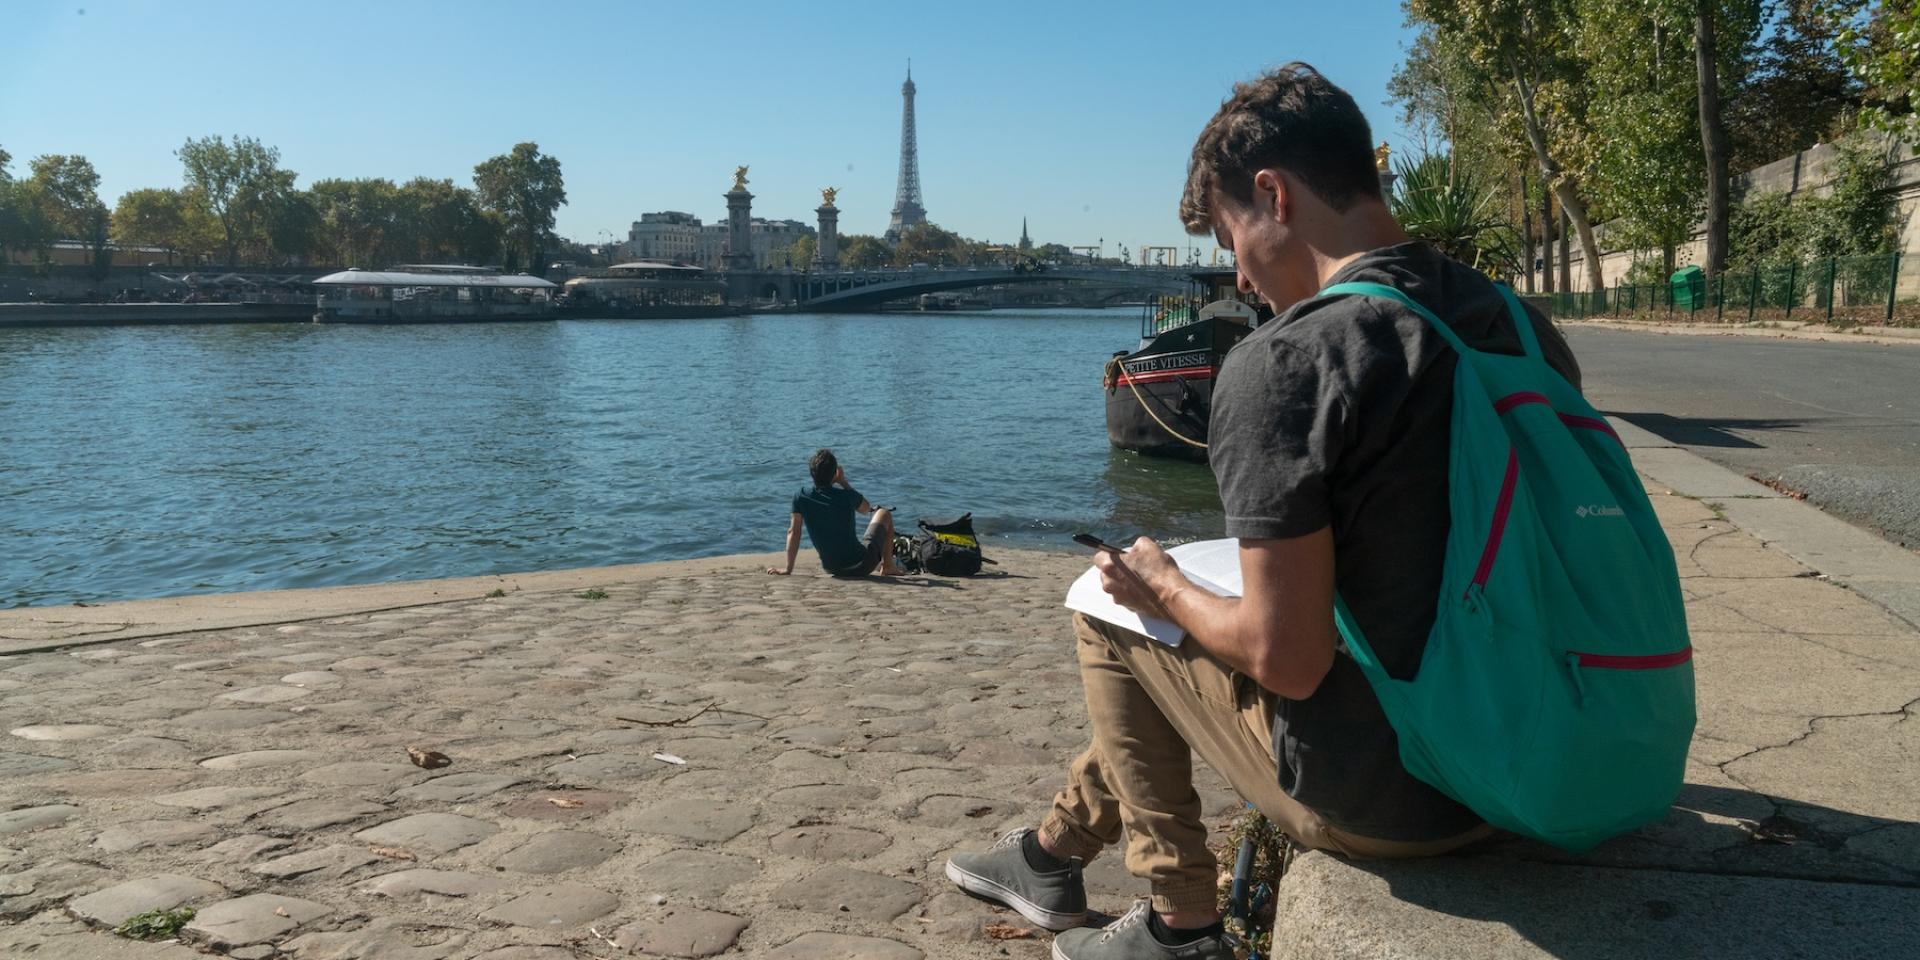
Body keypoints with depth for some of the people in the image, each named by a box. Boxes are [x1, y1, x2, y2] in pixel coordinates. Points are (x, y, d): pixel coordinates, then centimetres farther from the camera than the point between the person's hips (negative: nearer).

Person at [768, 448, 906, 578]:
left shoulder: (801, 497, -10)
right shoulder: (847, 495, -16)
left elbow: (793, 532, -7)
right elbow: (866, 508, 7)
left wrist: (788, 569, -1)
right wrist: (843, 482, 7)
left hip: (832, 569, 3)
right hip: (862, 567, -3)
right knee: (884, 513, 19)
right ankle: (888, 566, 24)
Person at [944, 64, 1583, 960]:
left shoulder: (1278, 364, -22)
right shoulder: (1522, 322, 1)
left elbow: (1285, 660, -23)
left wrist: (1168, 592, -2)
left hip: (1381, 802, -7)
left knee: (1106, 614, 14)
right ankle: (1055, 848, 43)